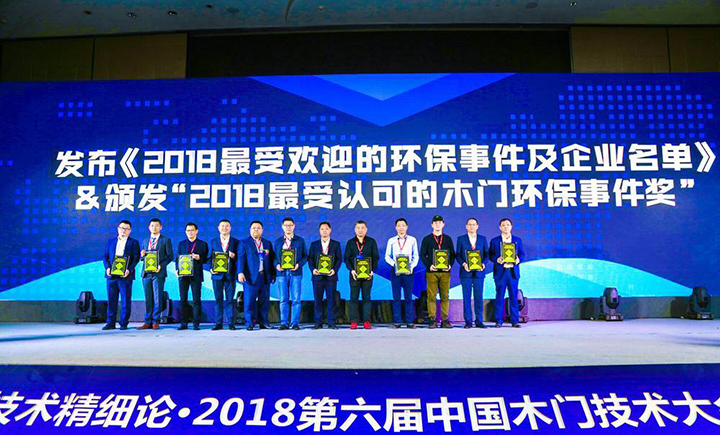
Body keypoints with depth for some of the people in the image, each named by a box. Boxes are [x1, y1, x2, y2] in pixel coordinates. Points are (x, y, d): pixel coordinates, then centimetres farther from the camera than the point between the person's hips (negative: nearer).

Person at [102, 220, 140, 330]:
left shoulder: (133, 242, 6)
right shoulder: (111, 241, 16)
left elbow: (136, 258, -2)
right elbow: (105, 256, 12)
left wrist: (129, 270, -17)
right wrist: (107, 268, -6)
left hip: (125, 276, -3)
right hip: (111, 275, 3)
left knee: (126, 301, 0)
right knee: (111, 300, 6)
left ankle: (124, 323, 7)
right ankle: (111, 323, 13)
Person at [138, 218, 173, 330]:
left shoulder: (165, 240, 3)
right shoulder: (145, 240, 18)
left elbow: (170, 256, -1)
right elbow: (142, 257, 21)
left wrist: (161, 266, -14)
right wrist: (142, 255, -3)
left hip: (158, 273, -4)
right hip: (146, 273, 4)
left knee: (157, 298, -2)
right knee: (148, 299, 6)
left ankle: (155, 321, 5)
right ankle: (148, 322, 10)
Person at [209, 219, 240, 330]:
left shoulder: (235, 242, 7)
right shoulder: (213, 241, 11)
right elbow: (210, 257, 10)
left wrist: (233, 256, -16)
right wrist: (211, 269, -5)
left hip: (230, 274, -1)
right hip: (217, 274, 1)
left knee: (230, 299, 0)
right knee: (218, 299, 3)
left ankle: (231, 323, 5)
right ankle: (218, 323, 9)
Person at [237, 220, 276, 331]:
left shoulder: (268, 243, 17)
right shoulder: (244, 243, 6)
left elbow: (272, 260, 16)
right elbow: (241, 259, -4)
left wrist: (273, 274, 10)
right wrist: (240, 272, -16)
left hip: (265, 277, 4)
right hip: (250, 276, -3)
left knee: (264, 301, 5)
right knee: (249, 301, -4)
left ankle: (263, 322, 13)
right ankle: (249, 323, 3)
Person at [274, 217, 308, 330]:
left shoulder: (300, 240, 9)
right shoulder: (278, 241, 14)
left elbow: (305, 256, 7)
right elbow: (275, 257, 14)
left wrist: (299, 265, -10)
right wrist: (277, 265, -6)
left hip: (295, 273, -1)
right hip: (282, 273, 1)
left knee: (296, 299, -3)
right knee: (283, 299, 2)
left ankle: (295, 323, 3)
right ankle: (284, 323, 8)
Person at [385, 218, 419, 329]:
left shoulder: (412, 240, 7)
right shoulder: (391, 240, 8)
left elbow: (416, 256, 7)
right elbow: (387, 256, 8)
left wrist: (412, 266, -9)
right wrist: (394, 264, -10)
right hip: (395, 271, 1)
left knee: (408, 297, 1)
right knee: (396, 297, 2)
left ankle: (410, 321, 6)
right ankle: (397, 321, 7)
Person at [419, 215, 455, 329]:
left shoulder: (448, 239, 14)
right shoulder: (426, 239, 7)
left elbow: (452, 254, 13)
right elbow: (422, 255, 4)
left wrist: (450, 265, -5)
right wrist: (429, 265, -11)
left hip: (445, 272, 2)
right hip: (431, 271, -2)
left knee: (445, 296, 2)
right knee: (432, 296, -3)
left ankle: (444, 320, 7)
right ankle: (432, 320, 1)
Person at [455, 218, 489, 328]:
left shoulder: (483, 239, 10)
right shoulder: (461, 239, 6)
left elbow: (486, 254, 8)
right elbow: (457, 255, 3)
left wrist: (483, 264, -10)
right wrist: (464, 264, -13)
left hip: (479, 272, 1)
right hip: (466, 272, -1)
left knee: (478, 297, 2)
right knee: (467, 297, 1)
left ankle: (479, 321, 9)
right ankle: (468, 321, 6)